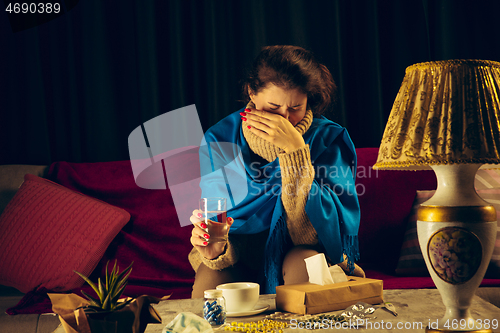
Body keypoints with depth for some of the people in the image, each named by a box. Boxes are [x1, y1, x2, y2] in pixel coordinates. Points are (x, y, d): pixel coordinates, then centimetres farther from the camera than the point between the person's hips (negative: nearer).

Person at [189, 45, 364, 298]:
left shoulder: (327, 137, -13)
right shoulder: (219, 141, -11)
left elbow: (309, 233, -23)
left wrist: (295, 149, -31)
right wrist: (216, 250, -35)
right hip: (240, 257, 0)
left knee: (302, 261, -33)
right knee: (209, 282, -31)